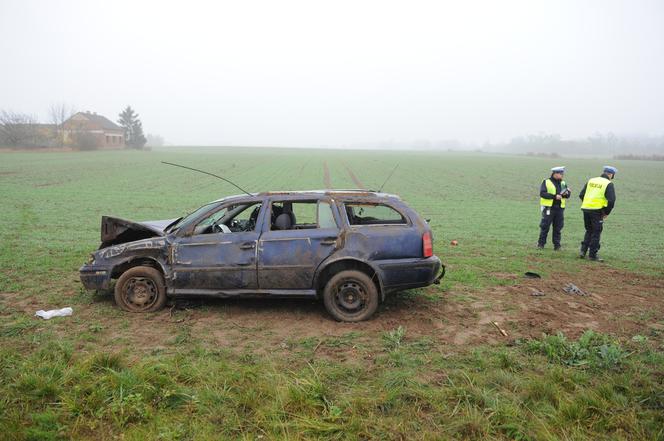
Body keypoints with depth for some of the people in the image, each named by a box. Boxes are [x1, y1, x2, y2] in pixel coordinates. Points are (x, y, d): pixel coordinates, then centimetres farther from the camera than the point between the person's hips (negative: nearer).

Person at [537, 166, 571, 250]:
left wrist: (566, 194, -12)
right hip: (548, 208, -4)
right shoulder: (546, 182, -1)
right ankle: (541, 243, 9)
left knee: (558, 228, 7)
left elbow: (568, 195, 12)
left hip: (559, 208, 4)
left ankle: (557, 245, 14)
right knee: (545, 227, 0)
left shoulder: (563, 183, 13)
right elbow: (542, 193, -13)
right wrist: (554, 196, -19)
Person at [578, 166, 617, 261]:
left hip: (586, 209, 5)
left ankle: (583, 250, 12)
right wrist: (607, 212, -2)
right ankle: (592, 255, 9)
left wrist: (587, 205, 17)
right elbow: (611, 200, -13)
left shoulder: (591, 180, 12)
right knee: (596, 233, 5)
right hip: (597, 211, -5)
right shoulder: (608, 184, -4)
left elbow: (581, 195, 13)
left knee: (589, 231, 19)